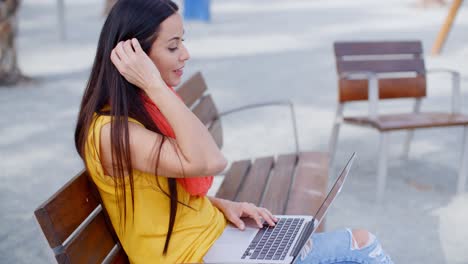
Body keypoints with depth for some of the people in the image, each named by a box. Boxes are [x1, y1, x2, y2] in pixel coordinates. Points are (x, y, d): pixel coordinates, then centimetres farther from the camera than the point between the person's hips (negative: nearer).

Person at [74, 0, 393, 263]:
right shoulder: (110, 131, -23)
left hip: (219, 236, 8)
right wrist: (155, 85, -30)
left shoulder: (147, 107, 7)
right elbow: (209, 162, -33)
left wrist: (223, 205, 0)